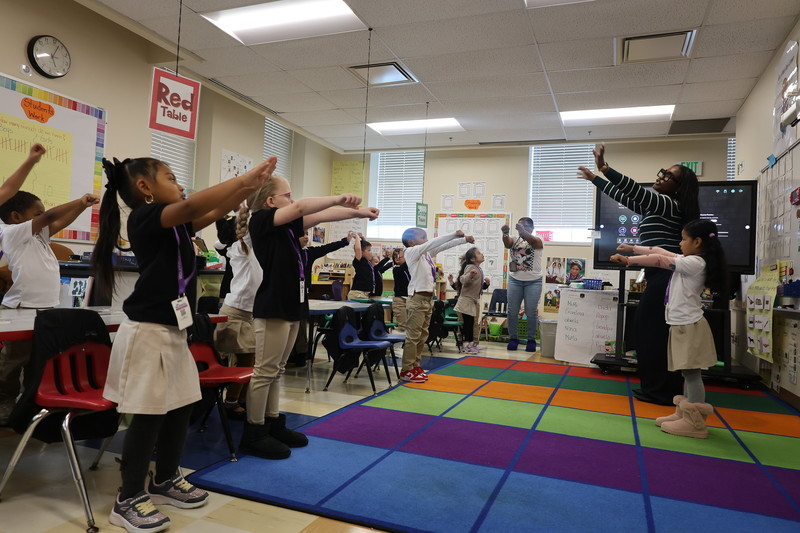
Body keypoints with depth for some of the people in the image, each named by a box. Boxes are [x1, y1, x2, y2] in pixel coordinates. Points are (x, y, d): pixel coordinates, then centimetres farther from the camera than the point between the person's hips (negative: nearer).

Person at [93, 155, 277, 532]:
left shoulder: (175, 224, 14)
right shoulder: (144, 217, -12)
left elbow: (217, 210, 15)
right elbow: (194, 206, -28)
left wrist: (253, 184, 4)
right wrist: (245, 177, -23)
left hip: (173, 329, 9)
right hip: (148, 331, -9)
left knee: (181, 405, 14)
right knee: (149, 413, -1)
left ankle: (165, 481, 31)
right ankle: (129, 499, 15)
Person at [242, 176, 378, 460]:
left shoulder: (288, 225, 13)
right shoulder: (261, 221, -9)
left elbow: (319, 217, 11)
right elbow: (301, 207, -21)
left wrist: (357, 212, 5)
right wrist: (340, 198, -19)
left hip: (290, 305, 9)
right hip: (272, 307, -8)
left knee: (276, 371, 15)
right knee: (265, 371, -2)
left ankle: (273, 424, 25)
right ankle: (254, 434, 9)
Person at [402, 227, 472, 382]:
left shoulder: (427, 253, 14)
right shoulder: (411, 251, -8)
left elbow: (443, 246, 16)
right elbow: (433, 243, -17)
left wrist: (464, 239, 9)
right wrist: (454, 234, -15)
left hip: (428, 298, 9)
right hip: (417, 299, -9)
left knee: (422, 336, 12)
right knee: (413, 336, -5)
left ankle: (415, 366, 21)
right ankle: (407, 370, 1)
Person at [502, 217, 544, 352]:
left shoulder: (537, 241, 0)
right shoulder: (514, 240, 7)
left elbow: (532, 241, -25)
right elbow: (507, 244, -16)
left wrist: (523, 230, -44)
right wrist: (505, 233, -39)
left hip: (533, 281, -2)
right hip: (515, 280, 3)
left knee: (531, 312, 1)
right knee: (512, 311, 4)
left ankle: (531, 340, 11)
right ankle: (513, 338, 15)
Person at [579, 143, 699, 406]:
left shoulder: (670, 205, -8)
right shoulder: (653, 207, 19)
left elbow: (636, 190, -21)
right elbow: (624, 197, 28)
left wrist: (604, 168, -29)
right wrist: (594, 179, 32)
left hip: (664, 276, -10)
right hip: (659, 275, 10)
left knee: (653, 330, -7)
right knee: (650, 329, 11)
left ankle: (661, 391, 0)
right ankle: (660, 388, 18)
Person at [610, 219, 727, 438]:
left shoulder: (695, 263, -15)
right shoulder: (688, 260, 12)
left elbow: (659, 260, -17)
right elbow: (660, 251, 17)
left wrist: (627, 260, -14)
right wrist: (633, 248, 16)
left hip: (689, 325, -10)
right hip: (682, 324, 10)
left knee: (691, 372, -6)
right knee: (688, 372, 15)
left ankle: (695, 423, -1)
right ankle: (684, 414, 23)